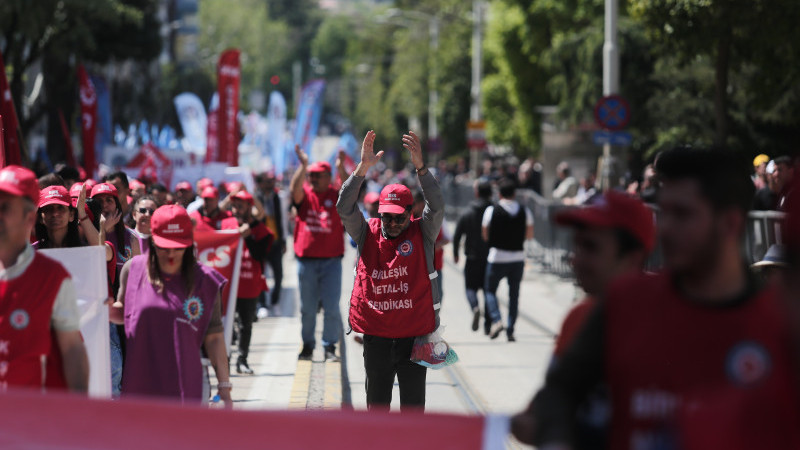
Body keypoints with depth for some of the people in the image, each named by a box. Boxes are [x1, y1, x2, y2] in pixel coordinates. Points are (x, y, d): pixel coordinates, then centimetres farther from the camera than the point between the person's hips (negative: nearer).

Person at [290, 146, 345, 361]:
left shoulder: (336, 196, 3)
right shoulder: (304, 195, 4)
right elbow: (295, 188, -17)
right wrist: (303, 166, -31)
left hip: (331, 260, -1)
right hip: (306, 260, 1)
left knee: (332, 307, -3)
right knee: (307, 308, 9)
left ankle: (330, 347, 6)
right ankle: (308, 346, 20)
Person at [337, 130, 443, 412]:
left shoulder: (422, 234, 2)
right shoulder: (367, 234, 4)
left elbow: (437, 206, -13)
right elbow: (345, 207, -8)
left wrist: (420, 167, -26)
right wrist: (363, 168, -20)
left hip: (414, 335, -1)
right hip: (376, 336, 1)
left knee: (413, 405, 6)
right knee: (376, 403, 10)